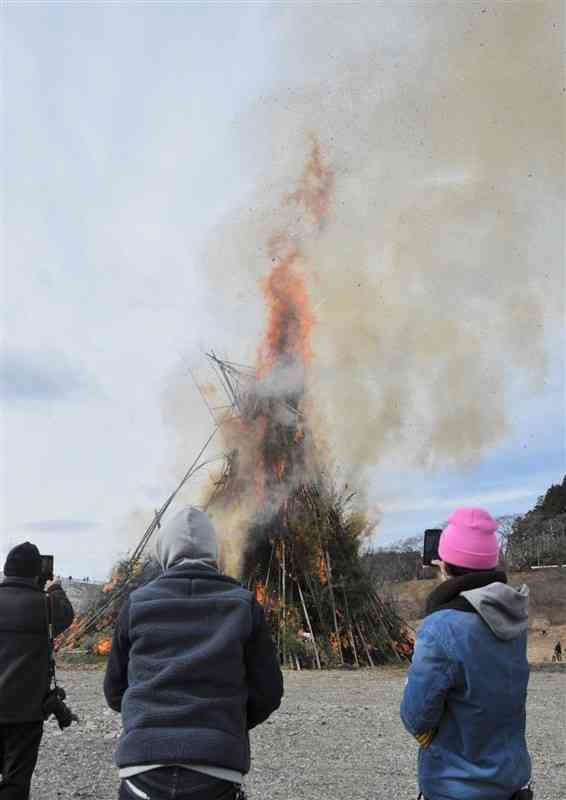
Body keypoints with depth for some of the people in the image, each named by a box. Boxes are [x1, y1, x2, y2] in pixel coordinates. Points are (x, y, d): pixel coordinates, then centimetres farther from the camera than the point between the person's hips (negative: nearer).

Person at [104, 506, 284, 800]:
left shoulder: (138, 603, 2)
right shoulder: (243, 604, 1)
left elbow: (114, 691, 9)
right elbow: (268, 692, 2)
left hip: (144, 767, 1)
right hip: (216, 770, 0)